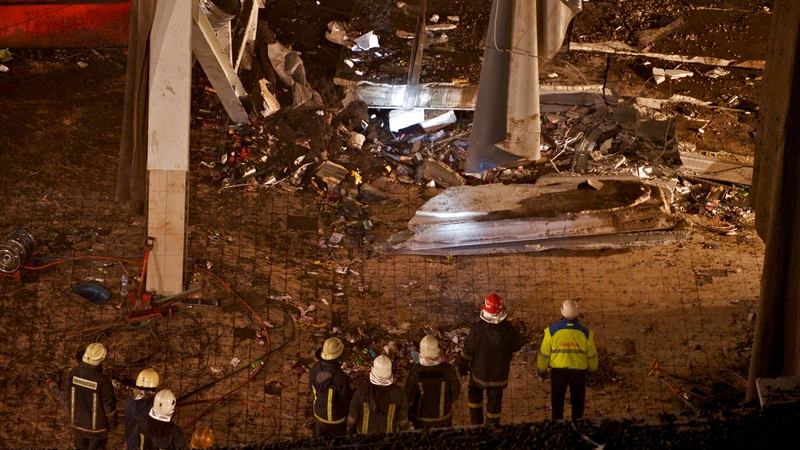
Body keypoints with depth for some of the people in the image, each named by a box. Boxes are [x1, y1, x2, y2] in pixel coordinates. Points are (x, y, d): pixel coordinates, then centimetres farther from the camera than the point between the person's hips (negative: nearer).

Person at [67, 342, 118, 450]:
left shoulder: (73, 373, -21)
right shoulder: (103, 381, -34)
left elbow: (69, 395, -3)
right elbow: (109, 405, -21)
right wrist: (112, 421, -1)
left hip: (77, 421, 4)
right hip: (96, 425, -4)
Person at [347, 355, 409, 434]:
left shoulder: (362, 390, -22)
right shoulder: (398, 392, -20)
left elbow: (352, 417, -11)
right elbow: (403, 419, -8)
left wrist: (350, 433, 7)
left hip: (364, 436, 0)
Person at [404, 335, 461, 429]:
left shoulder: (415, 371, -23)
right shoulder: (448, 369, -21)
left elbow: (409, 396, -13)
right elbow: (455, 393, -9)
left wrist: (408, 415, 4)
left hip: (421, 419, 0)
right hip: (443, 417, 0)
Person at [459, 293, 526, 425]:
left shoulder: (477, 329, -25)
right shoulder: (509, 329, -22)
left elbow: (467, 350, -14)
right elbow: (518, 345, -3)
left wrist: (462, 367, 2)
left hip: (479, 371, -1)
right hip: (499, 374, 1)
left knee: (474, 393, 27)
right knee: (495, 400, 18)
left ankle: (476, 423, 34)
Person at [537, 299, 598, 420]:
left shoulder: (552, 330, -16)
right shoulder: (585, 332, -13)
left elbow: (544, 353, -7)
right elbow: (592, 355, -1)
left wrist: (542, 370, 9)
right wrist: (593, 368, 20)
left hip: (558, 370, 0)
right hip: (578, 370, 0)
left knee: (557, 401, 17)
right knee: (578, 400, 19)